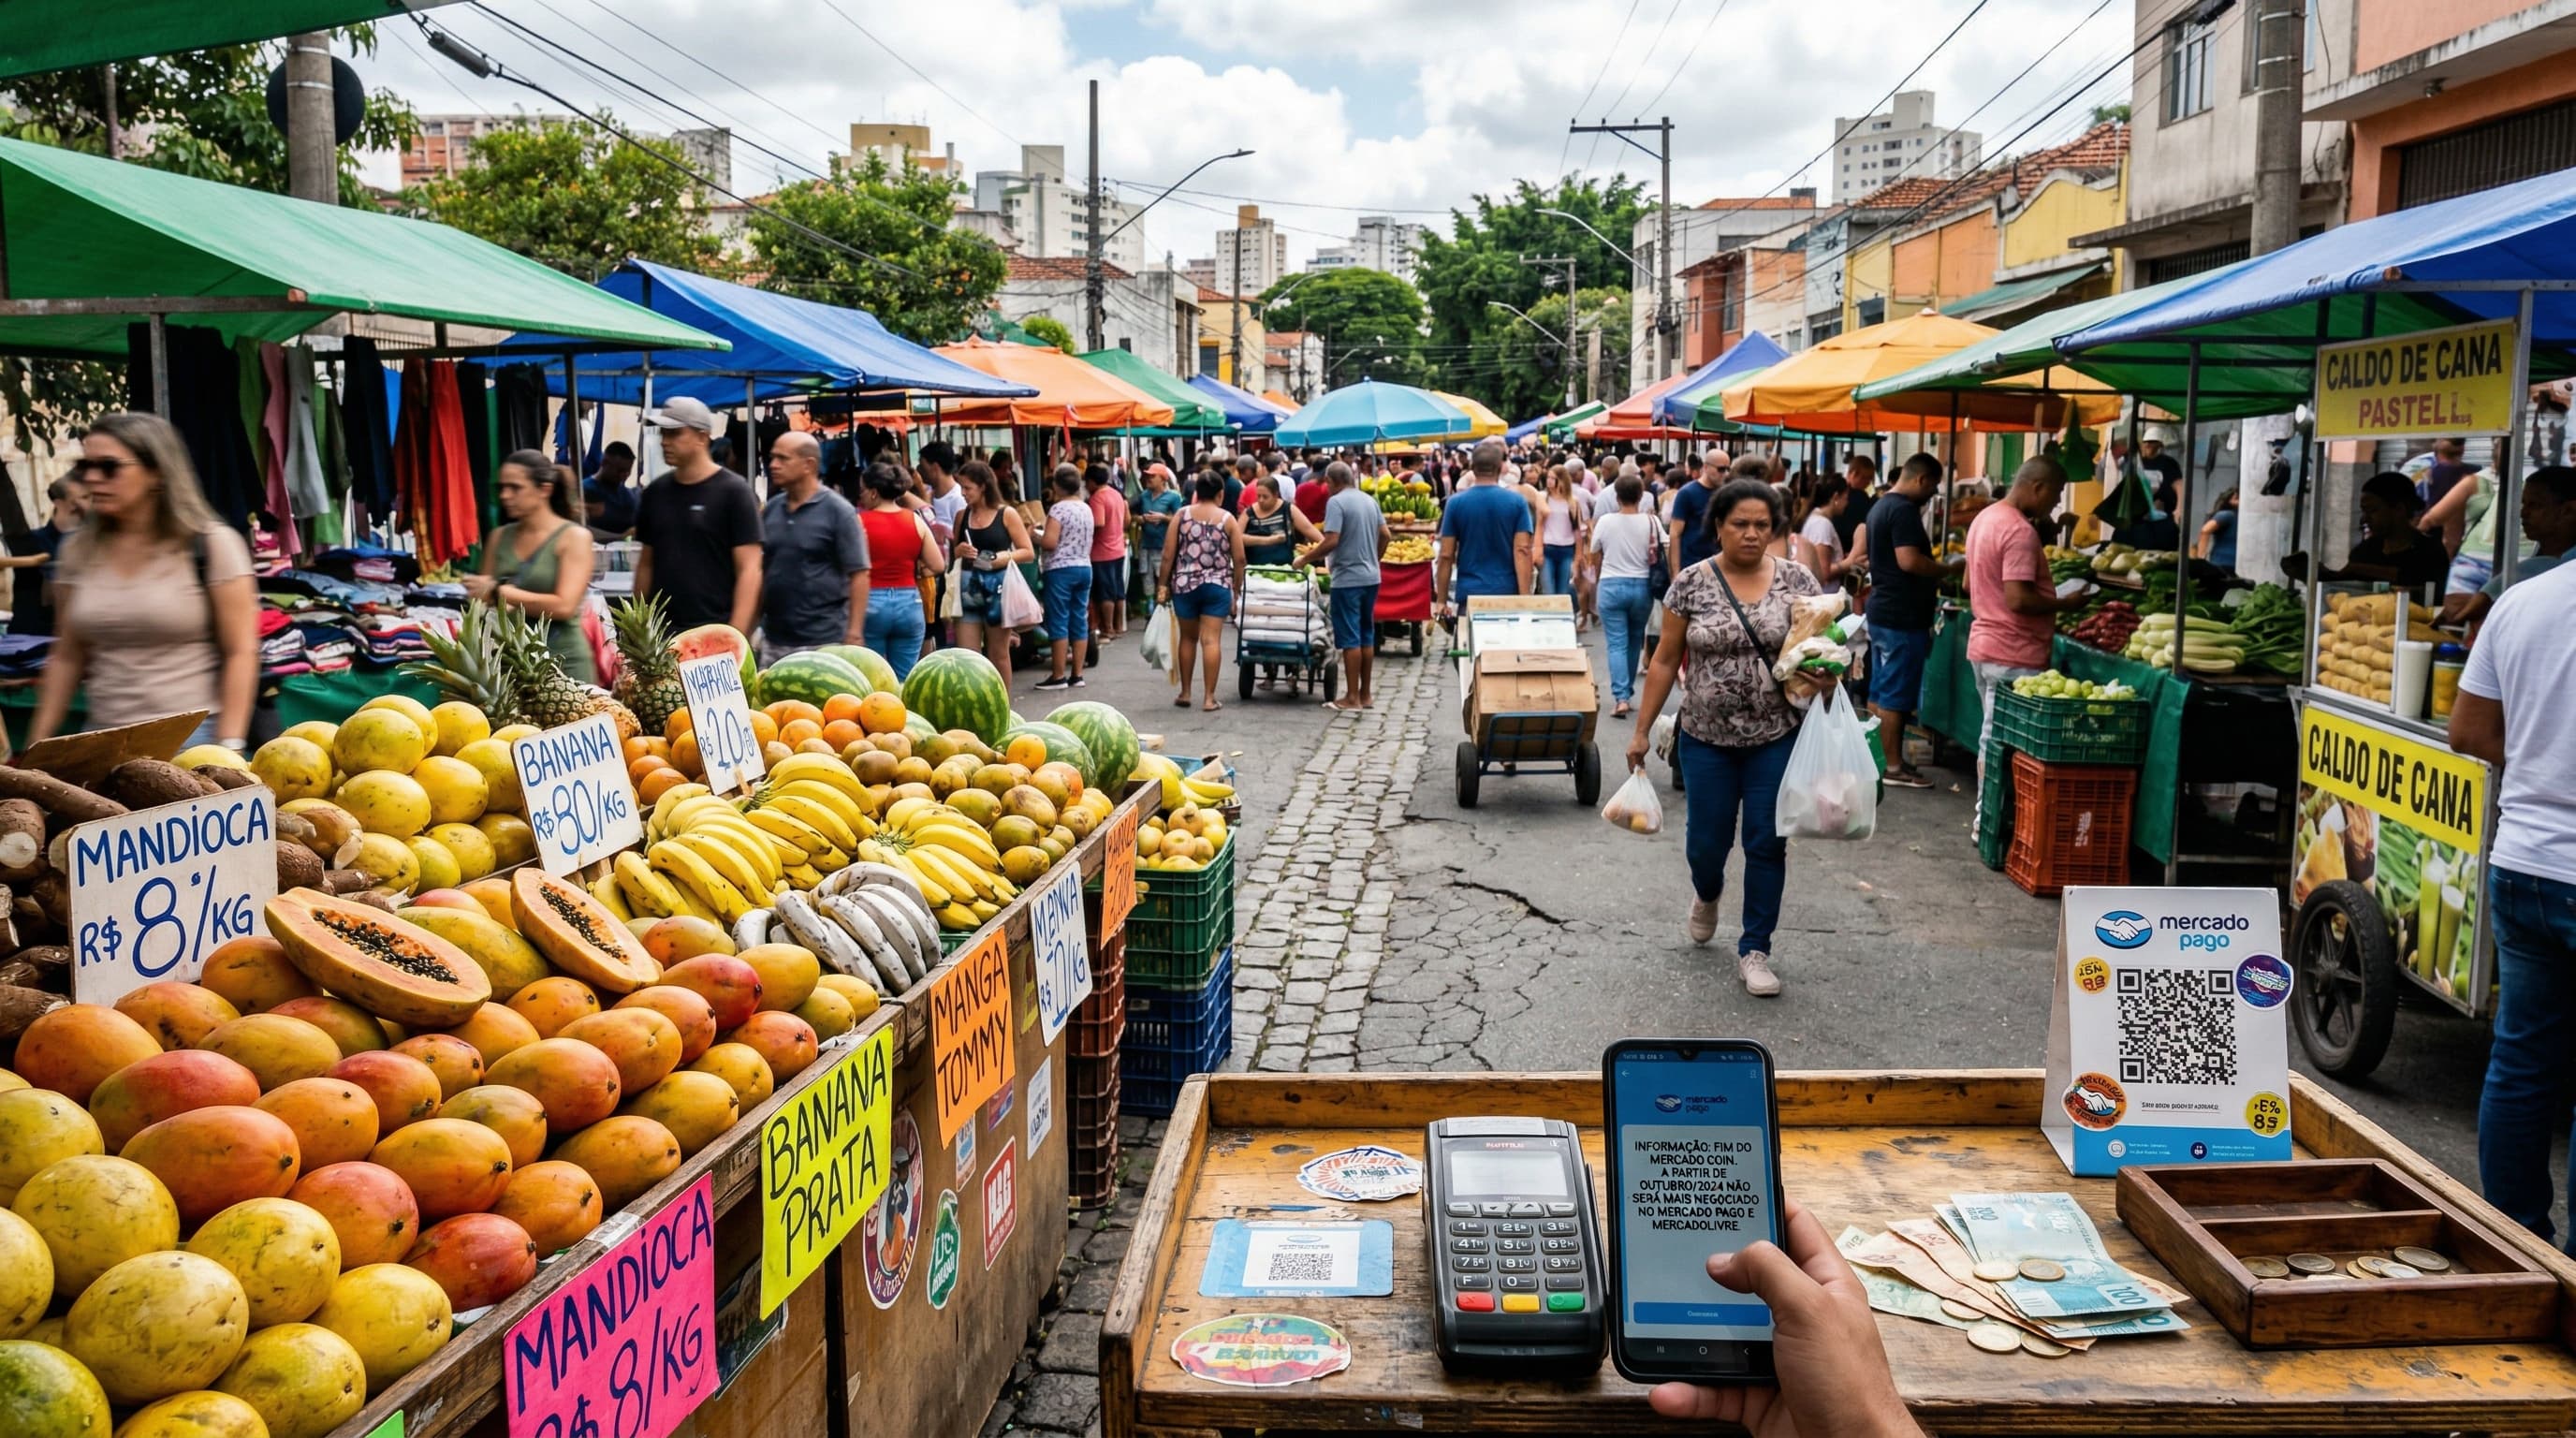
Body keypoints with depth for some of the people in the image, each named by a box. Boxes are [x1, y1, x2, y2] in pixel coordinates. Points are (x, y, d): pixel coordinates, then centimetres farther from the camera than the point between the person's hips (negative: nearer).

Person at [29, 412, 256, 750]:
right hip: (103, 739, 4)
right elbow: (67, 657, 15)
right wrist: (39, 743, 10)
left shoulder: (210, 545, -4)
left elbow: (240, 653, -6)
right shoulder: (79, 551, 9)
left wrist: (228, 748, -13)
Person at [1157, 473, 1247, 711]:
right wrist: (1237, 589, 9)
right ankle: (1209, 698, -4)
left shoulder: (1182, 515, 2)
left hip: (1184, 585, 2)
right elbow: (1239, 559, -1)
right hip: (1218, 586, -1)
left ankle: (1185, 693, 21)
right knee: (1211, 640, -3)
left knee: (1187, 638, 15)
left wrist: (1163, 585, 6)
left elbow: (1168, 555, -1)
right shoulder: (1228, 519, 0)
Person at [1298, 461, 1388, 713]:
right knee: (1366, 635, 13)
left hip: (1348, 579, -7)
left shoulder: (1337, 502, -13)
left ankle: (1352, 697, -1)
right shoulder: (1370, 501, 10)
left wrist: (1304, 559, -10)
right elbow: (1385, 536, 12)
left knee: (1350, 638, -3)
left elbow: (1331, 541, -20)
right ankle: (1365, 694, 18)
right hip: (1371, 577, 8)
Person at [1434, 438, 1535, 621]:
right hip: (1507, 593, 0)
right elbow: (1522, 551, -7)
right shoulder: (1516, 502, 0)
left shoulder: (1455, 504, 0)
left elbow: (1446, 555, 0)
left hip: (1469, 593, 0)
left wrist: (1442, 600, 6)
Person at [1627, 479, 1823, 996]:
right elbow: (1666, 660, 1)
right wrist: (1642, 730, 1)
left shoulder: (1797, 580, -4)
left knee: (1767, 844, 2)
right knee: (1707, 841, 10)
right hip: (1707, 738, 0)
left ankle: (1754, 950, 17)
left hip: (1776, 738, 0)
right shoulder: (1690, 583, -4)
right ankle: (1707, 892, 46)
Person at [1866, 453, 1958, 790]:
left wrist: (1935, 573, 20)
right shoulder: (1904, 510, -17)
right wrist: (1948, 569, -12)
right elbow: (1909, 561, -26)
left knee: (1880, 693, 14)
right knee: (1896, 696, -4)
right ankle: (1894, 767, 1)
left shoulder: (1881, 506, 15)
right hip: (1902, 615, -10)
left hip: (1882, 610, 10)